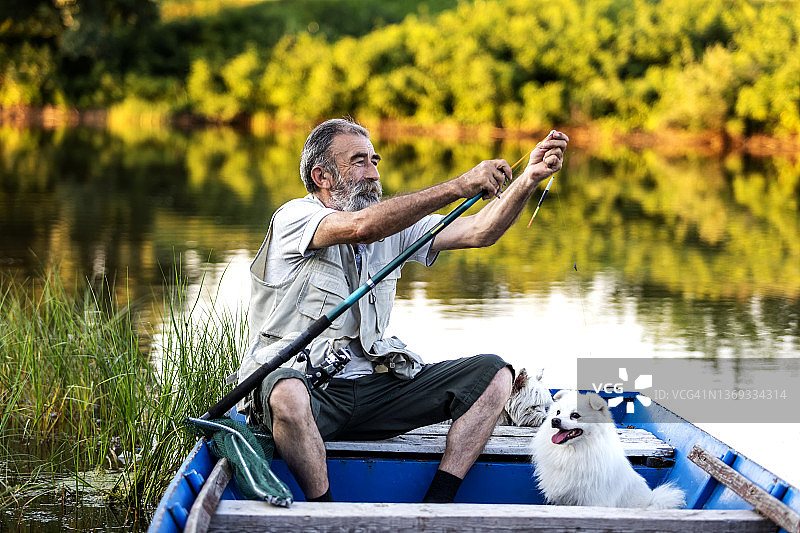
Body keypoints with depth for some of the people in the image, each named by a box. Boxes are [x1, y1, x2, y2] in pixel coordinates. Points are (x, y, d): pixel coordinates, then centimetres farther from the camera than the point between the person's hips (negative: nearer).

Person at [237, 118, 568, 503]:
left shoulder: (392, 225, 12)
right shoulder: (293, 218, -7)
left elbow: (479, 232, 2)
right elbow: (362, 226, -29)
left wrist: (529, 178, -14)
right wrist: (458, 186, -30)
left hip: (373, 389, 7)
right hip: (304, 382, -6)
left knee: (493, 374, -8)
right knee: (287, 392, -43)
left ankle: (435, 507, -17)